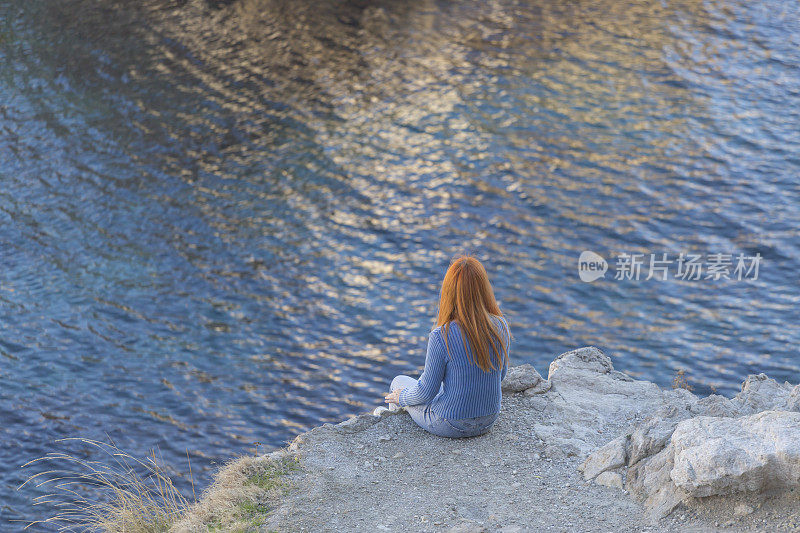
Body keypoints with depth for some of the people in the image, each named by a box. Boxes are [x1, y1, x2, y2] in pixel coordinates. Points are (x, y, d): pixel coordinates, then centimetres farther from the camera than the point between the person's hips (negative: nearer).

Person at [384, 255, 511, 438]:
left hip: (450, 425, -5)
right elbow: (501, 373, 4)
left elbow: (426, 391, -19)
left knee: (399, 382, 24)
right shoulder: (501, 327, -13)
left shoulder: (441, 337, -28)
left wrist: (402, 397, 2)